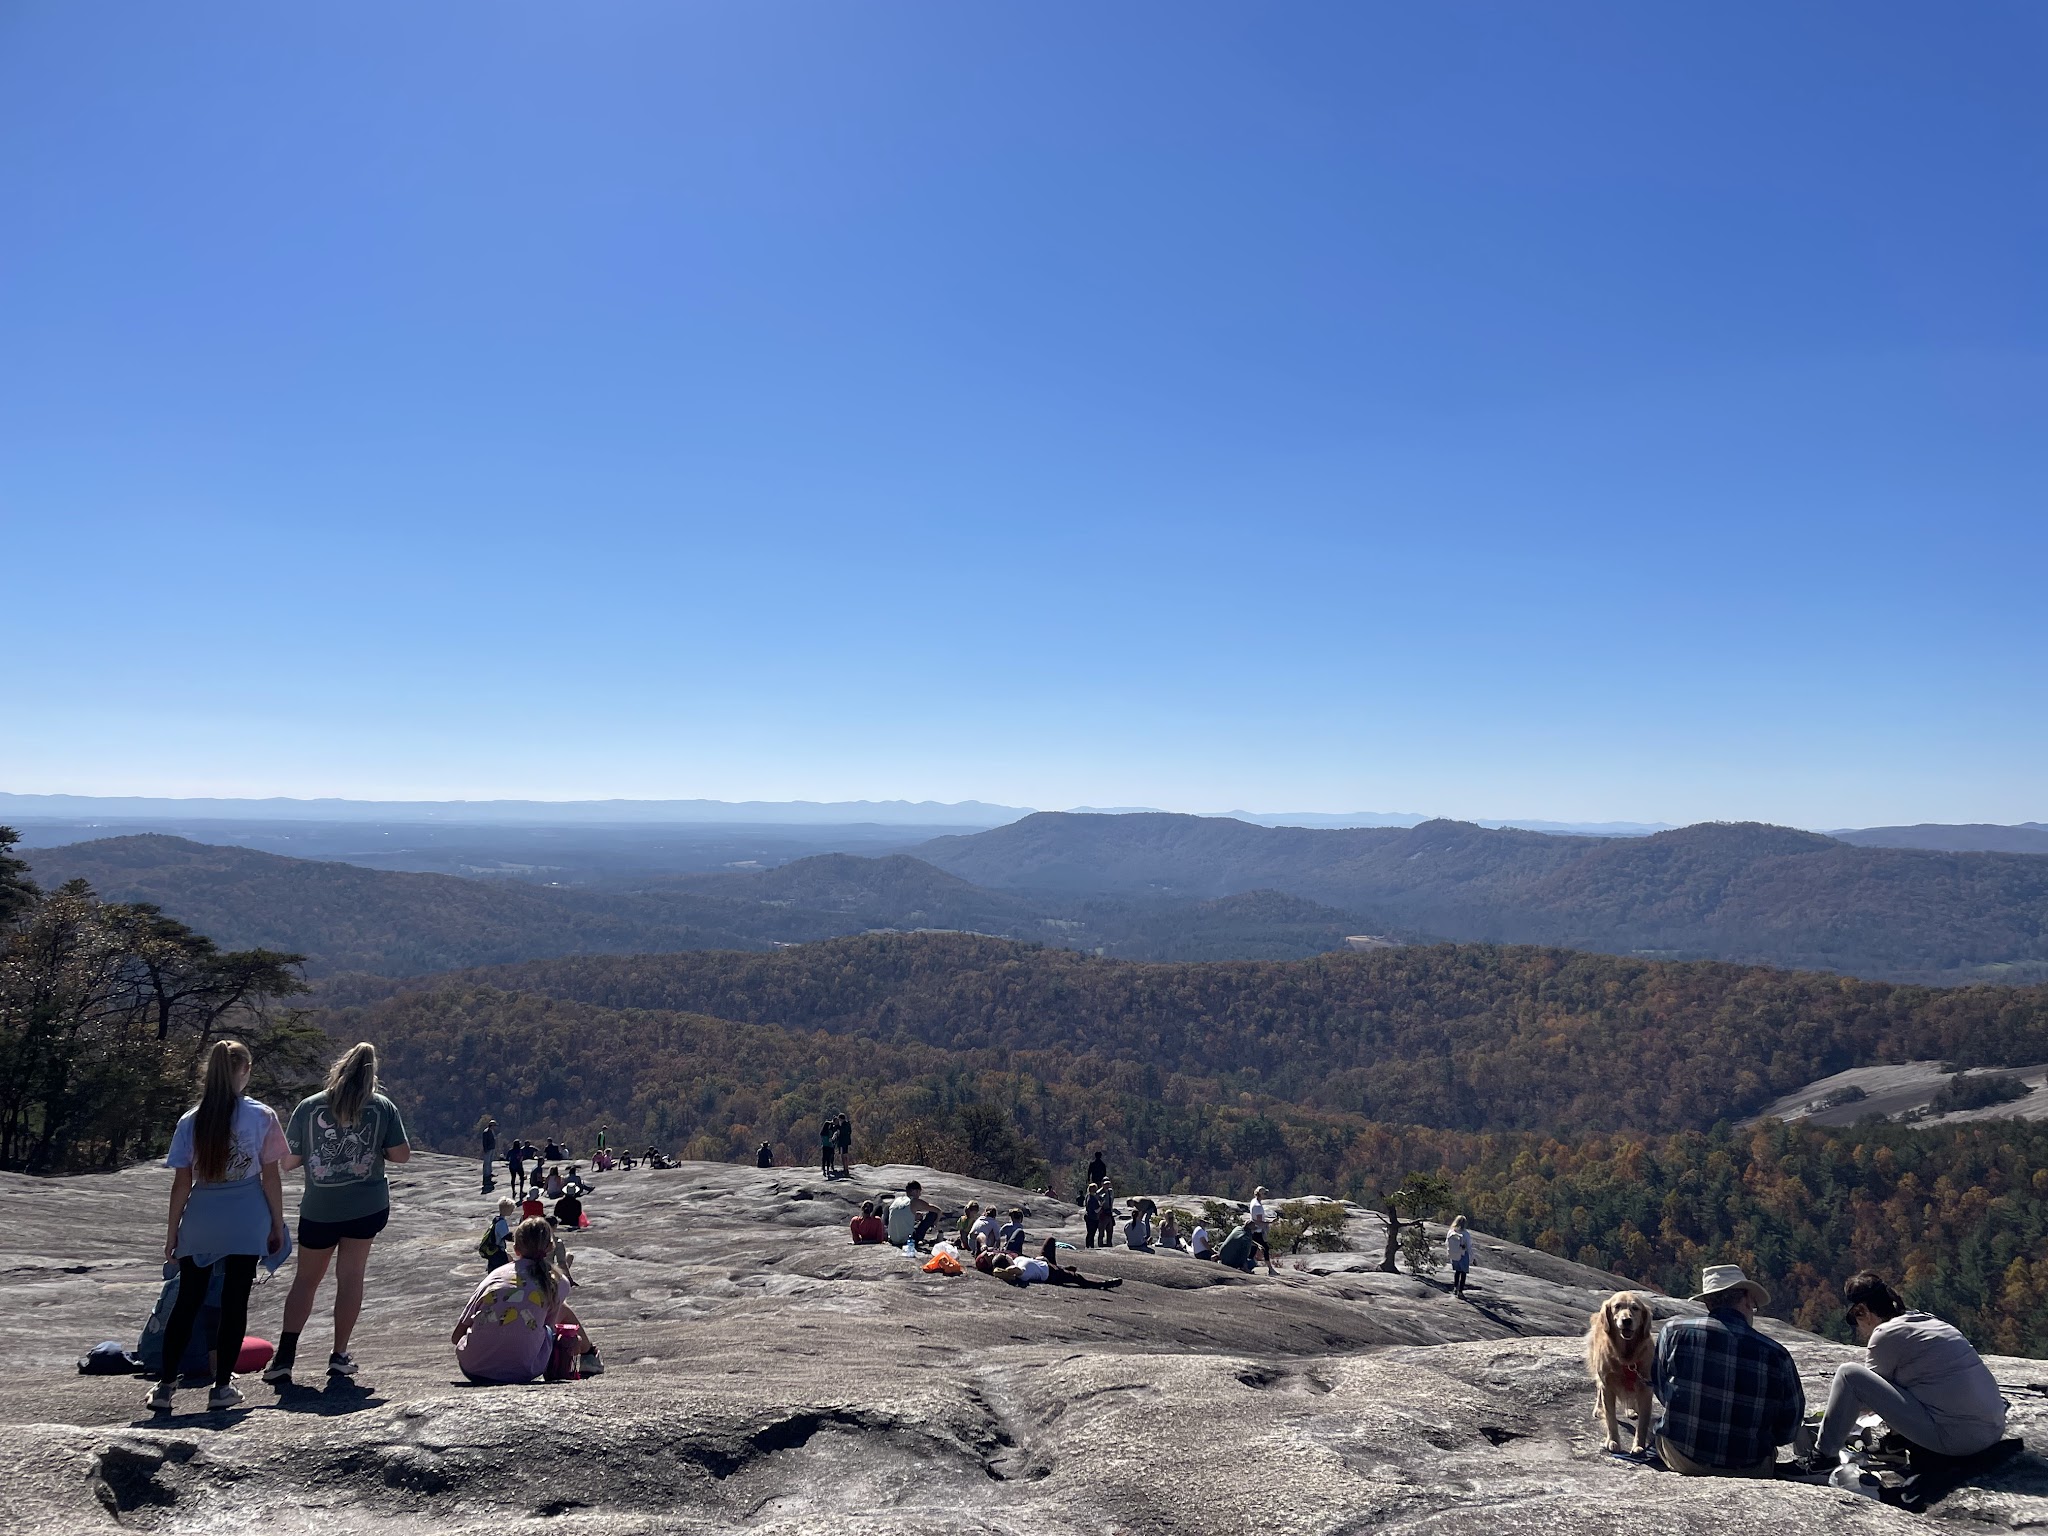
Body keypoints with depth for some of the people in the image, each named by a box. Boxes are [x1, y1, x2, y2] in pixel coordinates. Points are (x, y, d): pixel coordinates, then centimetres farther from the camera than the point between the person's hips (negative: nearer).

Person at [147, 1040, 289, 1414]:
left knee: (187, 1300, 13)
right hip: (246, 1224, -2)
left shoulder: (190, 1120, -1)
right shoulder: (262, 1116, -6)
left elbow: (182, 1181, 0)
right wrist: (277, 1224, 4)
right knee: (235, 1301, 6)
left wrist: (172, 1229, 9)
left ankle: (165, 1386, 15)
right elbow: (271, 1176, -5)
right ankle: (222, 1386, 10)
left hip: (199, 1223, 2)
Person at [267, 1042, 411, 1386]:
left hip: (319, 1209, 0)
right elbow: (401, 1154, -4)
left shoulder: (308, 1107, -5)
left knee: (306, 1279, 13)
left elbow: (288, 1161, -3)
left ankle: (284, 1357, 6)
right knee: (351, 1276, 9)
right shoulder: (383, 1106, -5)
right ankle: (340, 1356, 12)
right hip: (368, 1206, 0)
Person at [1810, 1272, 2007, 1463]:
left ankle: (1821, 1456, -1)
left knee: (1849, 1374, -8)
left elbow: (1870, 1387, 7)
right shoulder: (1928, 1320, 17)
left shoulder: (1886, 1335, -7)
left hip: (1956, 1439, -9)